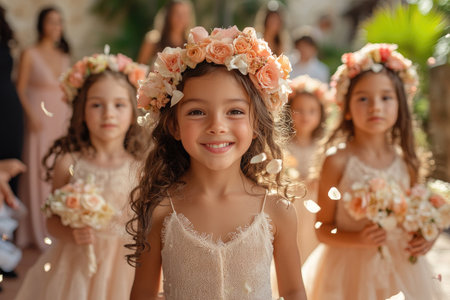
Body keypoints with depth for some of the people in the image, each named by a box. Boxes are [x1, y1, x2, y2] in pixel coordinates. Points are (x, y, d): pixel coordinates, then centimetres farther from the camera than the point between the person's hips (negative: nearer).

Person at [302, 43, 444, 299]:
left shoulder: (407, 163, 0)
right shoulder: (338, 162, -12)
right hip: (351, 268, -3)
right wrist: (357, 238, -24)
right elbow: (323, 229, -8)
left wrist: (426, 237, -6)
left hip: (401, 271, 4)